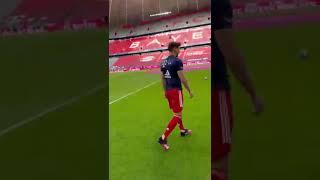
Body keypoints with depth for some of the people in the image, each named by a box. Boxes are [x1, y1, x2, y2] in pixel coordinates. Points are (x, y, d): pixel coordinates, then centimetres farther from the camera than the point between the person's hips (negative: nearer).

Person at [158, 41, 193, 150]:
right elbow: (182, 79, -17)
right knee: (177, 116, -4)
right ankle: (163, 138, -9)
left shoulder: (164, 62, 8)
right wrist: (189, 91, -7)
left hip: (168, 91, 8)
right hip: (176, 91, -8)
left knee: (178, 112, 24)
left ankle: (183, 131, 40)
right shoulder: (177, 61, -16)